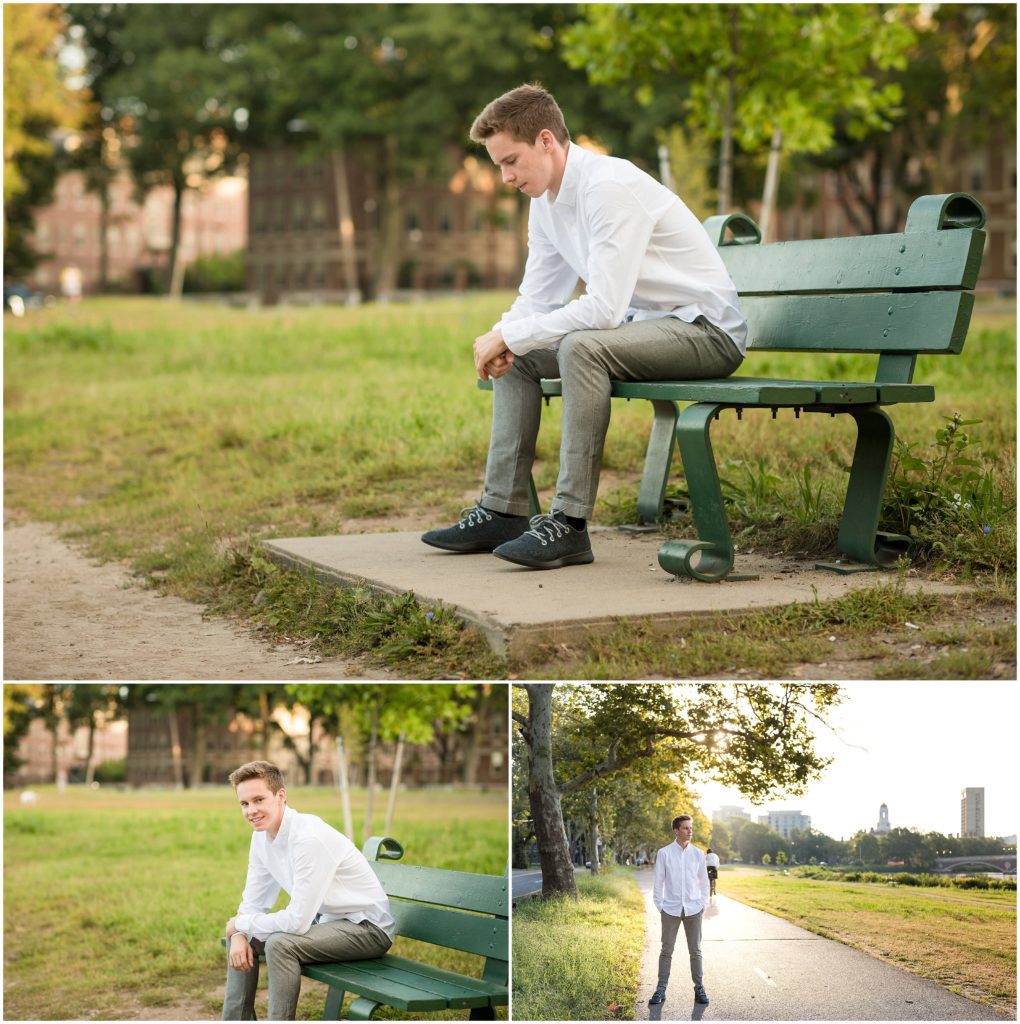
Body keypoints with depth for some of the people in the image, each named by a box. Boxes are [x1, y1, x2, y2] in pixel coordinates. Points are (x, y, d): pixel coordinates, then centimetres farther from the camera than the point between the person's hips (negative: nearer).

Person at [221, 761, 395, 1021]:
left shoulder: (309, 838, -29)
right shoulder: (261, 836, -1)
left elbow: (297, 921, -31)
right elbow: (253, 902, 8)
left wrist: (240, 923, -15)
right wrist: (239, 934, -13)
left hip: (366, 927, -9)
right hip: (323, 919, 9)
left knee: (280, 943, -29)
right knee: (243, 939, 6)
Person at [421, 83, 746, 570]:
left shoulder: (611, 186, -24)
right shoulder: (546, 199, 6)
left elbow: (603, 308, -31)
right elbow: (537, 297, 11)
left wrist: (509, 336, -24)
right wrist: (500, 338, -11)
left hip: (705, 328, -10)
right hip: (642, 322, 10)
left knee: (581, 346, -33)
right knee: (516, 356, 6)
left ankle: (570, 523, -29)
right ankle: (503, 510, 6)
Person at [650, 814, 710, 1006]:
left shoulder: (698, 854, 4)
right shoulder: (664, 853, -2)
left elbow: (704, 882, 11)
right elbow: (658, 882, 2)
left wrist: (703, 905, 4)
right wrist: (660, 907, -2)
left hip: (693, 910, 1)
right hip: (671, 909, -1)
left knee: (695, 951, 6)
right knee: (666, 951, 3)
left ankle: (699, 989, 13)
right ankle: (661, 989, 7)